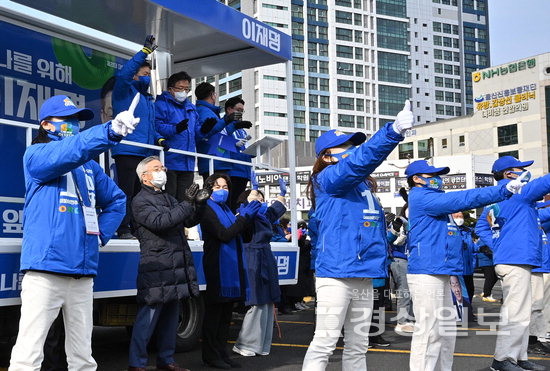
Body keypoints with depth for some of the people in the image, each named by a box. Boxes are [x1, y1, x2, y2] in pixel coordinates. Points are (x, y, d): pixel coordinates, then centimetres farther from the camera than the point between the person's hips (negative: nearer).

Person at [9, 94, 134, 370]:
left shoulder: (89, 165, 18)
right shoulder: (36, 155, 1)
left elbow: (116, 200, 27)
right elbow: (68, 152, -21)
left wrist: (101, 234, 10)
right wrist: (111, 131, -37)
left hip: (83, 273, 6)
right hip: (45, 270, -6)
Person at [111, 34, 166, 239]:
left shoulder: (149, 100, 27)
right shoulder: (126, 91, 4)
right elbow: (123, 74, -16)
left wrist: (159, 139, 8)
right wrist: (145, 51, -19)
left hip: (145, 153, 8)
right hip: (127, 151, -8)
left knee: (140, 191, 8)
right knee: (126, 190, -10)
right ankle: (123, 229, -9)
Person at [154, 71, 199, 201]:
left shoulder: (191, 107, 21)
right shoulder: (161, 104, -3)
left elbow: (196, 131, 22)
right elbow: (156, 127, -17)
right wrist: (175, 129, -31)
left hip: (188, 162, 7)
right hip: (169, 161, -7)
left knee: (184, 200, 11)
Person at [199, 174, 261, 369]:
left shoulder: (226, 209, 19)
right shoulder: (208, 210, -6)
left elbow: (239, 234, 16)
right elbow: (224, 234, -17)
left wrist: (248, 215, 3)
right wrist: (244, 216, -13)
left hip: (231, 267, 9)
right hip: (218, 268, -8)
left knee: (225, 315, 12)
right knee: (214, 314, -3)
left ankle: (222, 354, 19)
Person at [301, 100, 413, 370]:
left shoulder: (363, 185, 18)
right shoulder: (327, 179, -6)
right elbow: (358, 160, -24)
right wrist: (393, 130, -35)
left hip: (364, 276, 8)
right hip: (336, 274, -8)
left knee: (358, 345, 12)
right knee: (324, 344, -6)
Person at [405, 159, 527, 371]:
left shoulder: (434, 198, 22)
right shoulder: (421, 198, -9)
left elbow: (462, 200, 16)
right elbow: (463, 199, -14)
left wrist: (508, 187, 7)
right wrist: (506, 189, -10)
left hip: (439, 273, 11)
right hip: (426, 273, -11)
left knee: (447, 330, 15)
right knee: (429, 332, -10)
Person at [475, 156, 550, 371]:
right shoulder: (517, 192, -9)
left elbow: (481, 227, 20)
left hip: (508, 258, 10)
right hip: (517, 259, -10)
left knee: (518, 312, 15)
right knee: (516, 313, -6)